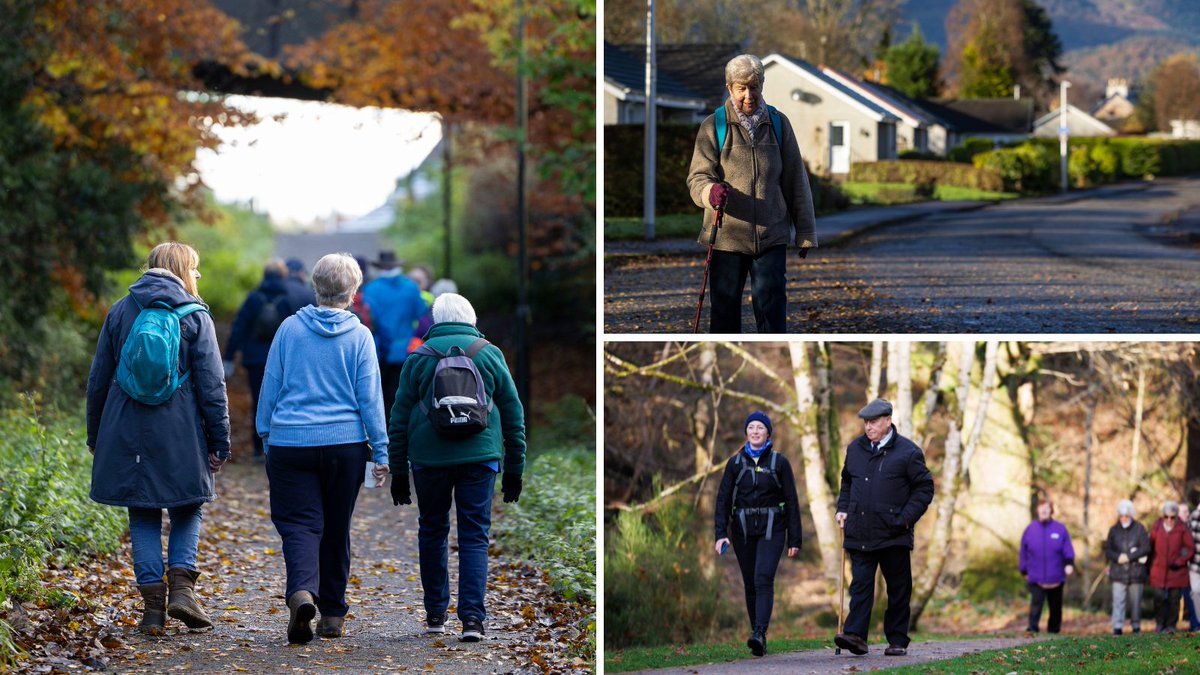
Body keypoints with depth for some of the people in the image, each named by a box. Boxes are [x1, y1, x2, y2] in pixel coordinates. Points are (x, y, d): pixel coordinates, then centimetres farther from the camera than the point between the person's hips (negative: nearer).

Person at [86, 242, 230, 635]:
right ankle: (181, 586, -4)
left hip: (127, 434, 2)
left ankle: (153, 604, 4)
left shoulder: (120, 311, 7)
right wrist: (220, 440, 0)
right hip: (181, 433, -2)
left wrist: (95, 436, 20)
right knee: (187, 510, 13)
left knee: (144, 517, 8)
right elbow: (211, 384, -4)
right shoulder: (194, 316, -2)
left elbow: (98, 379, 11)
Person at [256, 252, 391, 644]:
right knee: (336, 529, 12)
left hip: (290, 444, 0)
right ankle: (332, 614, 18)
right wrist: (380, 451, 2)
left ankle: (302, 592, -29)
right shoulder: (358, 336, -2)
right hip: (345, 445, 0)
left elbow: (270, 388, 5)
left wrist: (267, 437, 15)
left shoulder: (290, 328, 1)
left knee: (299, 523, -2)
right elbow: (369, 396, -2)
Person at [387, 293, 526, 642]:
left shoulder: (419, 357, 3)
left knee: (432, 531, 16)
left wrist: (398, 471, 11)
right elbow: (513, 413, 8)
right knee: (474, 536, 1)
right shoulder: (490, 354, 6)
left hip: (429, 459, 0)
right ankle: (472, 617, -11)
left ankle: (436, 613, 21)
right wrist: (514, 469, 14)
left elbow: (400, 418, 4)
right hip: (479, 457, 0)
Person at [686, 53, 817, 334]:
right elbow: (697, 176, -6)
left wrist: (805, 233, 11)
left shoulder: (779, 124, 7)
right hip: (726, 236, -1)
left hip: (772, 236, 1)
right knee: (724, 311, 4)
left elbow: (796, 182, 11)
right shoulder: (713, 127, 0)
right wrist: (711, 191, -30)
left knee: (772, 310, -1)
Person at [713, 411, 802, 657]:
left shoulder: (779, 462, 2)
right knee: (750, 584, 5)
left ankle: (759, 634, -30)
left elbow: (791, 502, 3)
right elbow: (723, 500, 4)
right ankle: (759, 640, 13)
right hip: (742, 530, 3)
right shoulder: (735, 463, 7)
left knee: (763, 579, -19)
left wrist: (794, 540, -1)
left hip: (771, 529, -3)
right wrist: (721, 534, -8)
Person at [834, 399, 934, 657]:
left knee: (898, 588, 5)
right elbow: (847, 482, 25)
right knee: (860, 585, -6)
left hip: (893, 534, -3)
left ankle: (897, 640, 12)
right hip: (860, 534, 3)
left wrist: (907, 517, -9)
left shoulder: (907, 452, -3)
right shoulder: (855, 449, 12)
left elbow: (924, 488, 0)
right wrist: (843, 508, 11)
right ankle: (855, 635, -15)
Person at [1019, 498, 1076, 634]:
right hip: (1036, 577, -1)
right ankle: (1032, 627, -18)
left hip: (1055, 577, 1)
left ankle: (1054, 629, 23)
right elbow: (1023, 552, 9)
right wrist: (1024, 571, 8)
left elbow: (1068, 549, 0)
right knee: (1036, 602, -15)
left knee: (1055, 606, 10)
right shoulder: (1031, 529, 4)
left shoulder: (1060, 529, 1)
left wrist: (1069, 563, -17)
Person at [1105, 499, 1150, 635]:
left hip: (1136, 572, -1)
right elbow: (1107, 550, 9)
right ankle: (1117, 626, -11)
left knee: (1135, 600, 6)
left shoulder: (1139, 529, 1)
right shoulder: (1113, 530, 8)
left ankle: (1136, 625, 17)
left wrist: (1129, 557, -12)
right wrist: (1117, 557, -11)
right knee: (1118, 599, -8)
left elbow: (1146, 548, -5)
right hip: (1118, 572, 1)